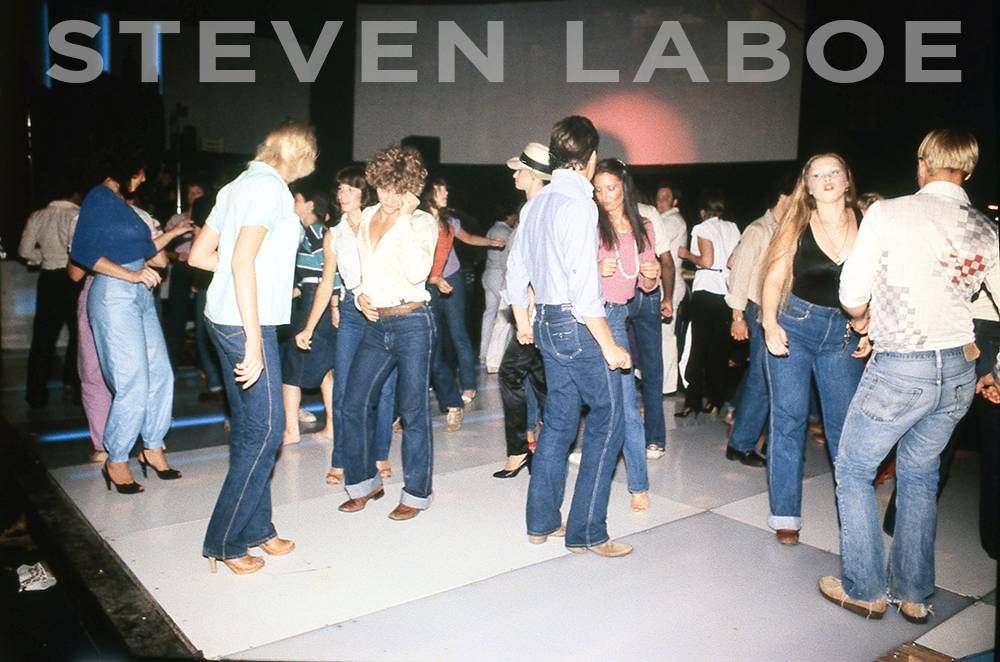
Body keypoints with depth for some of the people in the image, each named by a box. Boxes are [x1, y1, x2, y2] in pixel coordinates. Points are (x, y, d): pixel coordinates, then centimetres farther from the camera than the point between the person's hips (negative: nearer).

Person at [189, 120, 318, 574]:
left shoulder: (239, 185, 15)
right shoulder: (269, 187, -12)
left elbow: (199, 255, 16)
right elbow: (242, 262, -22)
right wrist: (253, 341, -23)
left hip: (226, 319, 10)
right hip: (246, 325, -10)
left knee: (249, 427, 14)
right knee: (265, 430, -3)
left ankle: (256, 528, 23)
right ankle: (224, 543, 7)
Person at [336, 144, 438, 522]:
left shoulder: (422, 223, -6)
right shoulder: (367, 218, 11)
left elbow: (418, 273, -23)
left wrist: (403, 220, -21)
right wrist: (360, 296, 4)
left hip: (411, 323, -6)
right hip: (375, 324, 6)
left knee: (413, 411, 1)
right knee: (355, 404, 8)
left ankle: (416, 494, 15)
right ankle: (365, 483, 26)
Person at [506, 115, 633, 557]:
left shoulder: (535, 204, 10)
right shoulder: (578, 203, -16)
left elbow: (516, 269, 17)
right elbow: (583, 283, -21)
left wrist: (523, 320, 29)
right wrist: (608, 344, -17)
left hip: (547, 323, 9)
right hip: (576, 325, -9)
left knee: (559, 421, 15)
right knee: (607, 422, 1)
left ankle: (542, 522, 24)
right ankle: (586, 532, 6)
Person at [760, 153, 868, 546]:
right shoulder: (797, 226, 1)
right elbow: (774, 279, -5)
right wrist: (769, 323, -19)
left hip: (844, 334, 1)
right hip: (794, 327, -1)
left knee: (846, 424, 2)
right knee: (789, 419, 1)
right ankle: (785, 515, 10)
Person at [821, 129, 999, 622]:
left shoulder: (888, 214, -11)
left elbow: (852, 295, -10)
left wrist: (863, 318, 13)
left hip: (900, 369, -6)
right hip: (958, 372, 6)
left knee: (853, 470, 11)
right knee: (920, 476, 19)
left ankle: (864, 589, 18)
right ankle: (914, 594, 29)